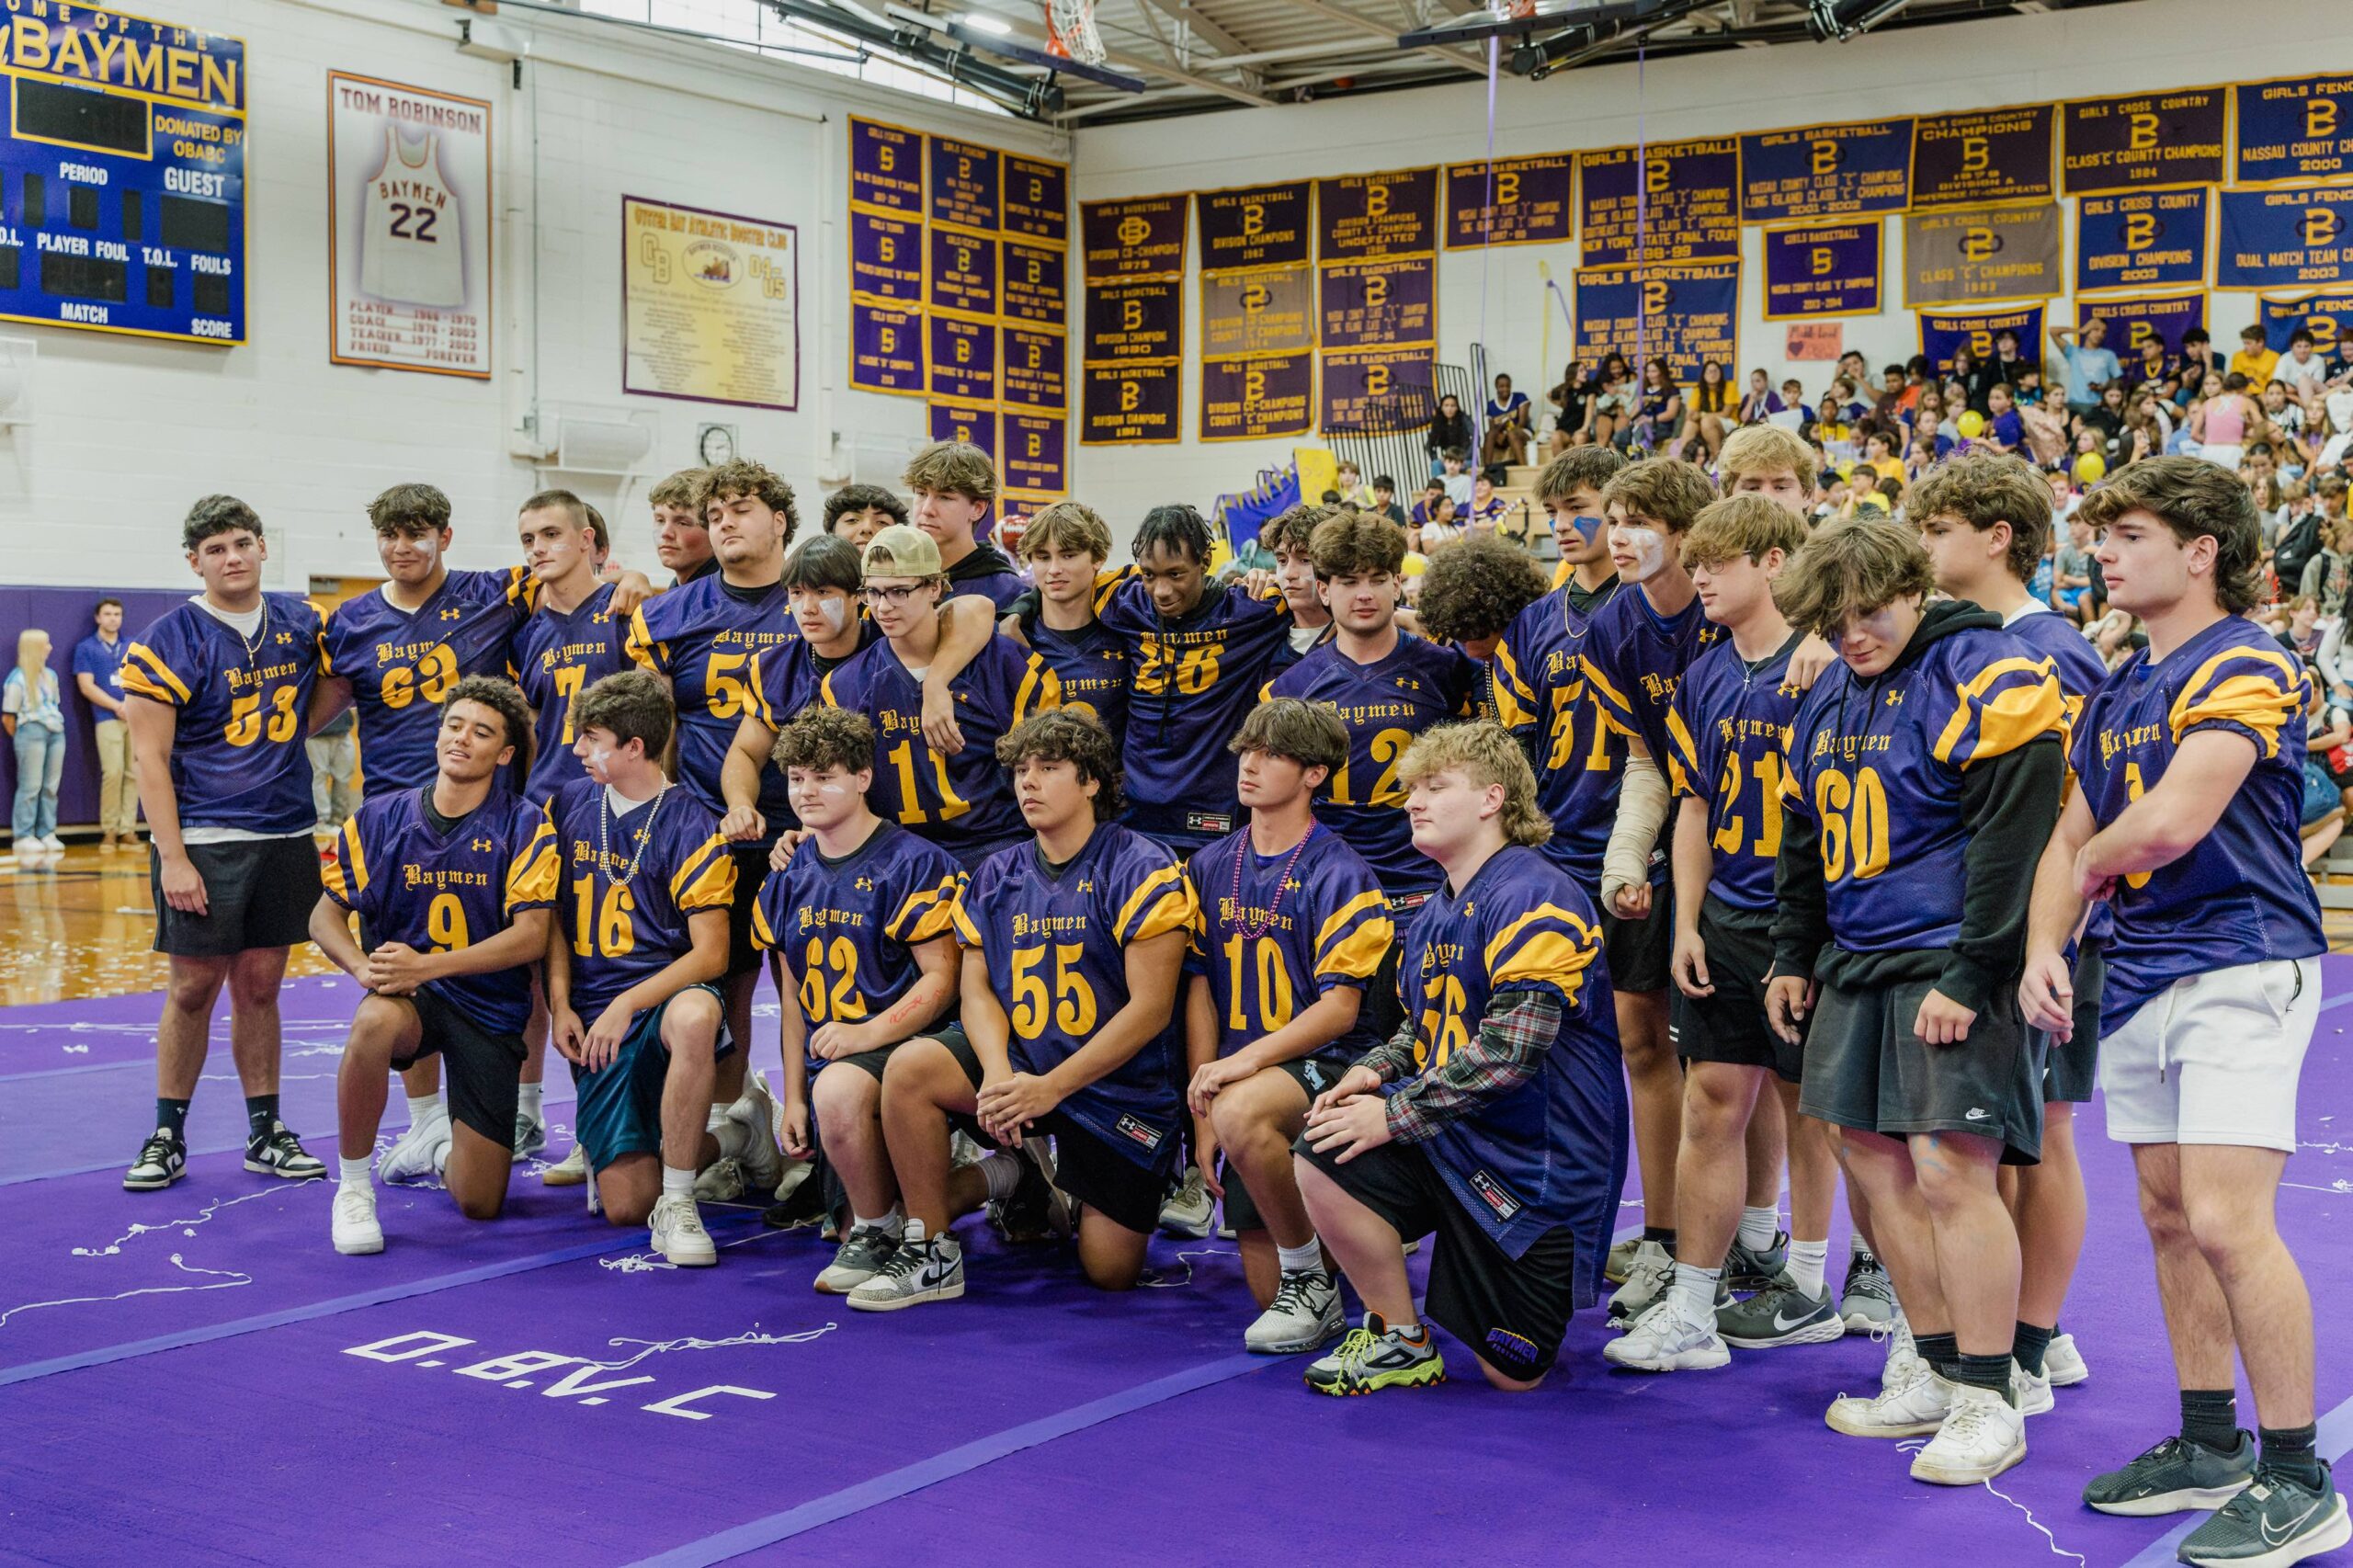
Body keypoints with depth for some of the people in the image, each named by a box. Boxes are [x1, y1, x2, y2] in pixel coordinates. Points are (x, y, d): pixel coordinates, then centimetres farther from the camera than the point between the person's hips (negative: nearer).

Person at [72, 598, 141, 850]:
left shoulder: (133, 647, 16)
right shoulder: (86, 648, 6)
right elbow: (87, 686, -2)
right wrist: (118, 706, -10)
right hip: (108, 718, -3)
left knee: (134, 773, 0)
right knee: (113, 772, -12)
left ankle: (128, 829, 3)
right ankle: (109, 830, -2)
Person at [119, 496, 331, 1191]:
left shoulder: (302, 621, 6)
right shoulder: (169, 640, -7)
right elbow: (149, 757, -8)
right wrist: (173, 859, -14)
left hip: (286, 838, 4)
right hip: (203, 842, -4)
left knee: (259, 985, 10)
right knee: (193, 988, 1)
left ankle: (266, 1133, 17)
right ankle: (167, 1137, 14)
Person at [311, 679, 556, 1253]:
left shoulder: (526, 827, -6)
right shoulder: (380, 818, 0)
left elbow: (531, 937, -14)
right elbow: (326, 914, 6)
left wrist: (426, 965, -23)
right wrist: (363, 967, -16)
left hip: (491, 1007, 0)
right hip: (409, 995, 1)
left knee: (479, 1204, -3)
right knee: (374, 1021, -40)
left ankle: (454, 1151, 37)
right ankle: (353, 1186, -18)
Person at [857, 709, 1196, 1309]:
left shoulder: (1142, 872, -10)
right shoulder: (996, 877, 8)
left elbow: (1150, 1007, -15)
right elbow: (978, 990, 4)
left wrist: (1050, 1088, -19)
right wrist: (998, 1073, -18)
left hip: (1125, 1095, -4)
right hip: (1023, 1072, 4)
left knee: (1110, 1271, -5)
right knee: (910, 1067, -23)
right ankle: (931, 1255, -7)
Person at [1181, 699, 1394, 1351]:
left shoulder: (1340, 874, -8)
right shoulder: (1211, 868, 9)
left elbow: (1339, 1008, -14)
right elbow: (1200, 991, 7)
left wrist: (1247, 1059, -26)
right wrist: (1201, 1118, -1)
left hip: (1329, 1066, -5)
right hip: (1241, 1082, 5)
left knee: (1241, 1113, -39)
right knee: (1269, 1295, -2)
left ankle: (1314, 1278, -17)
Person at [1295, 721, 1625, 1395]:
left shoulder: (1534, 898, -18)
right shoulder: (1435, 914, 11)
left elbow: (1513, 1048, -26)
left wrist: (1395, 1114, -24)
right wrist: (1374, 1071, -1)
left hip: (1537, 1158, -7)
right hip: (1453, 1140, 7)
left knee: (1513, 1376, -1)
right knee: (1322, 1161, -21)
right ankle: (1400, 1339, 0)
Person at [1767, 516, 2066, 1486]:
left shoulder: (1984, 678, -12)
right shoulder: (1831, 697, 15)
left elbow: (2012, 839, -17)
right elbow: (1804, 835, 24)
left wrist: (1969, 978, -19)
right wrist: (1794, 956, 20)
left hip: (1955, 968, -8)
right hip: (1859, 962, 8)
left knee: (1950, 1172, -11)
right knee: (1876, 1159, 9)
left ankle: (1987, 1402, 0)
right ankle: (1934, 1372, 22)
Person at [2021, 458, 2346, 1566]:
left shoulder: (2245, 666, -11)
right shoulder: (2117, 693, 17)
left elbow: (2171, 823, -23)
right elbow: (2072, 837, 20)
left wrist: (2097, 859, -2)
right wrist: (2045, 949, 4)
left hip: (2240, 970, -9)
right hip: (2138, 978, 9)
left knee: (2226, 1223, -14)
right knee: (2168, 1219, 12)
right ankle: (2210, 1447, 23)